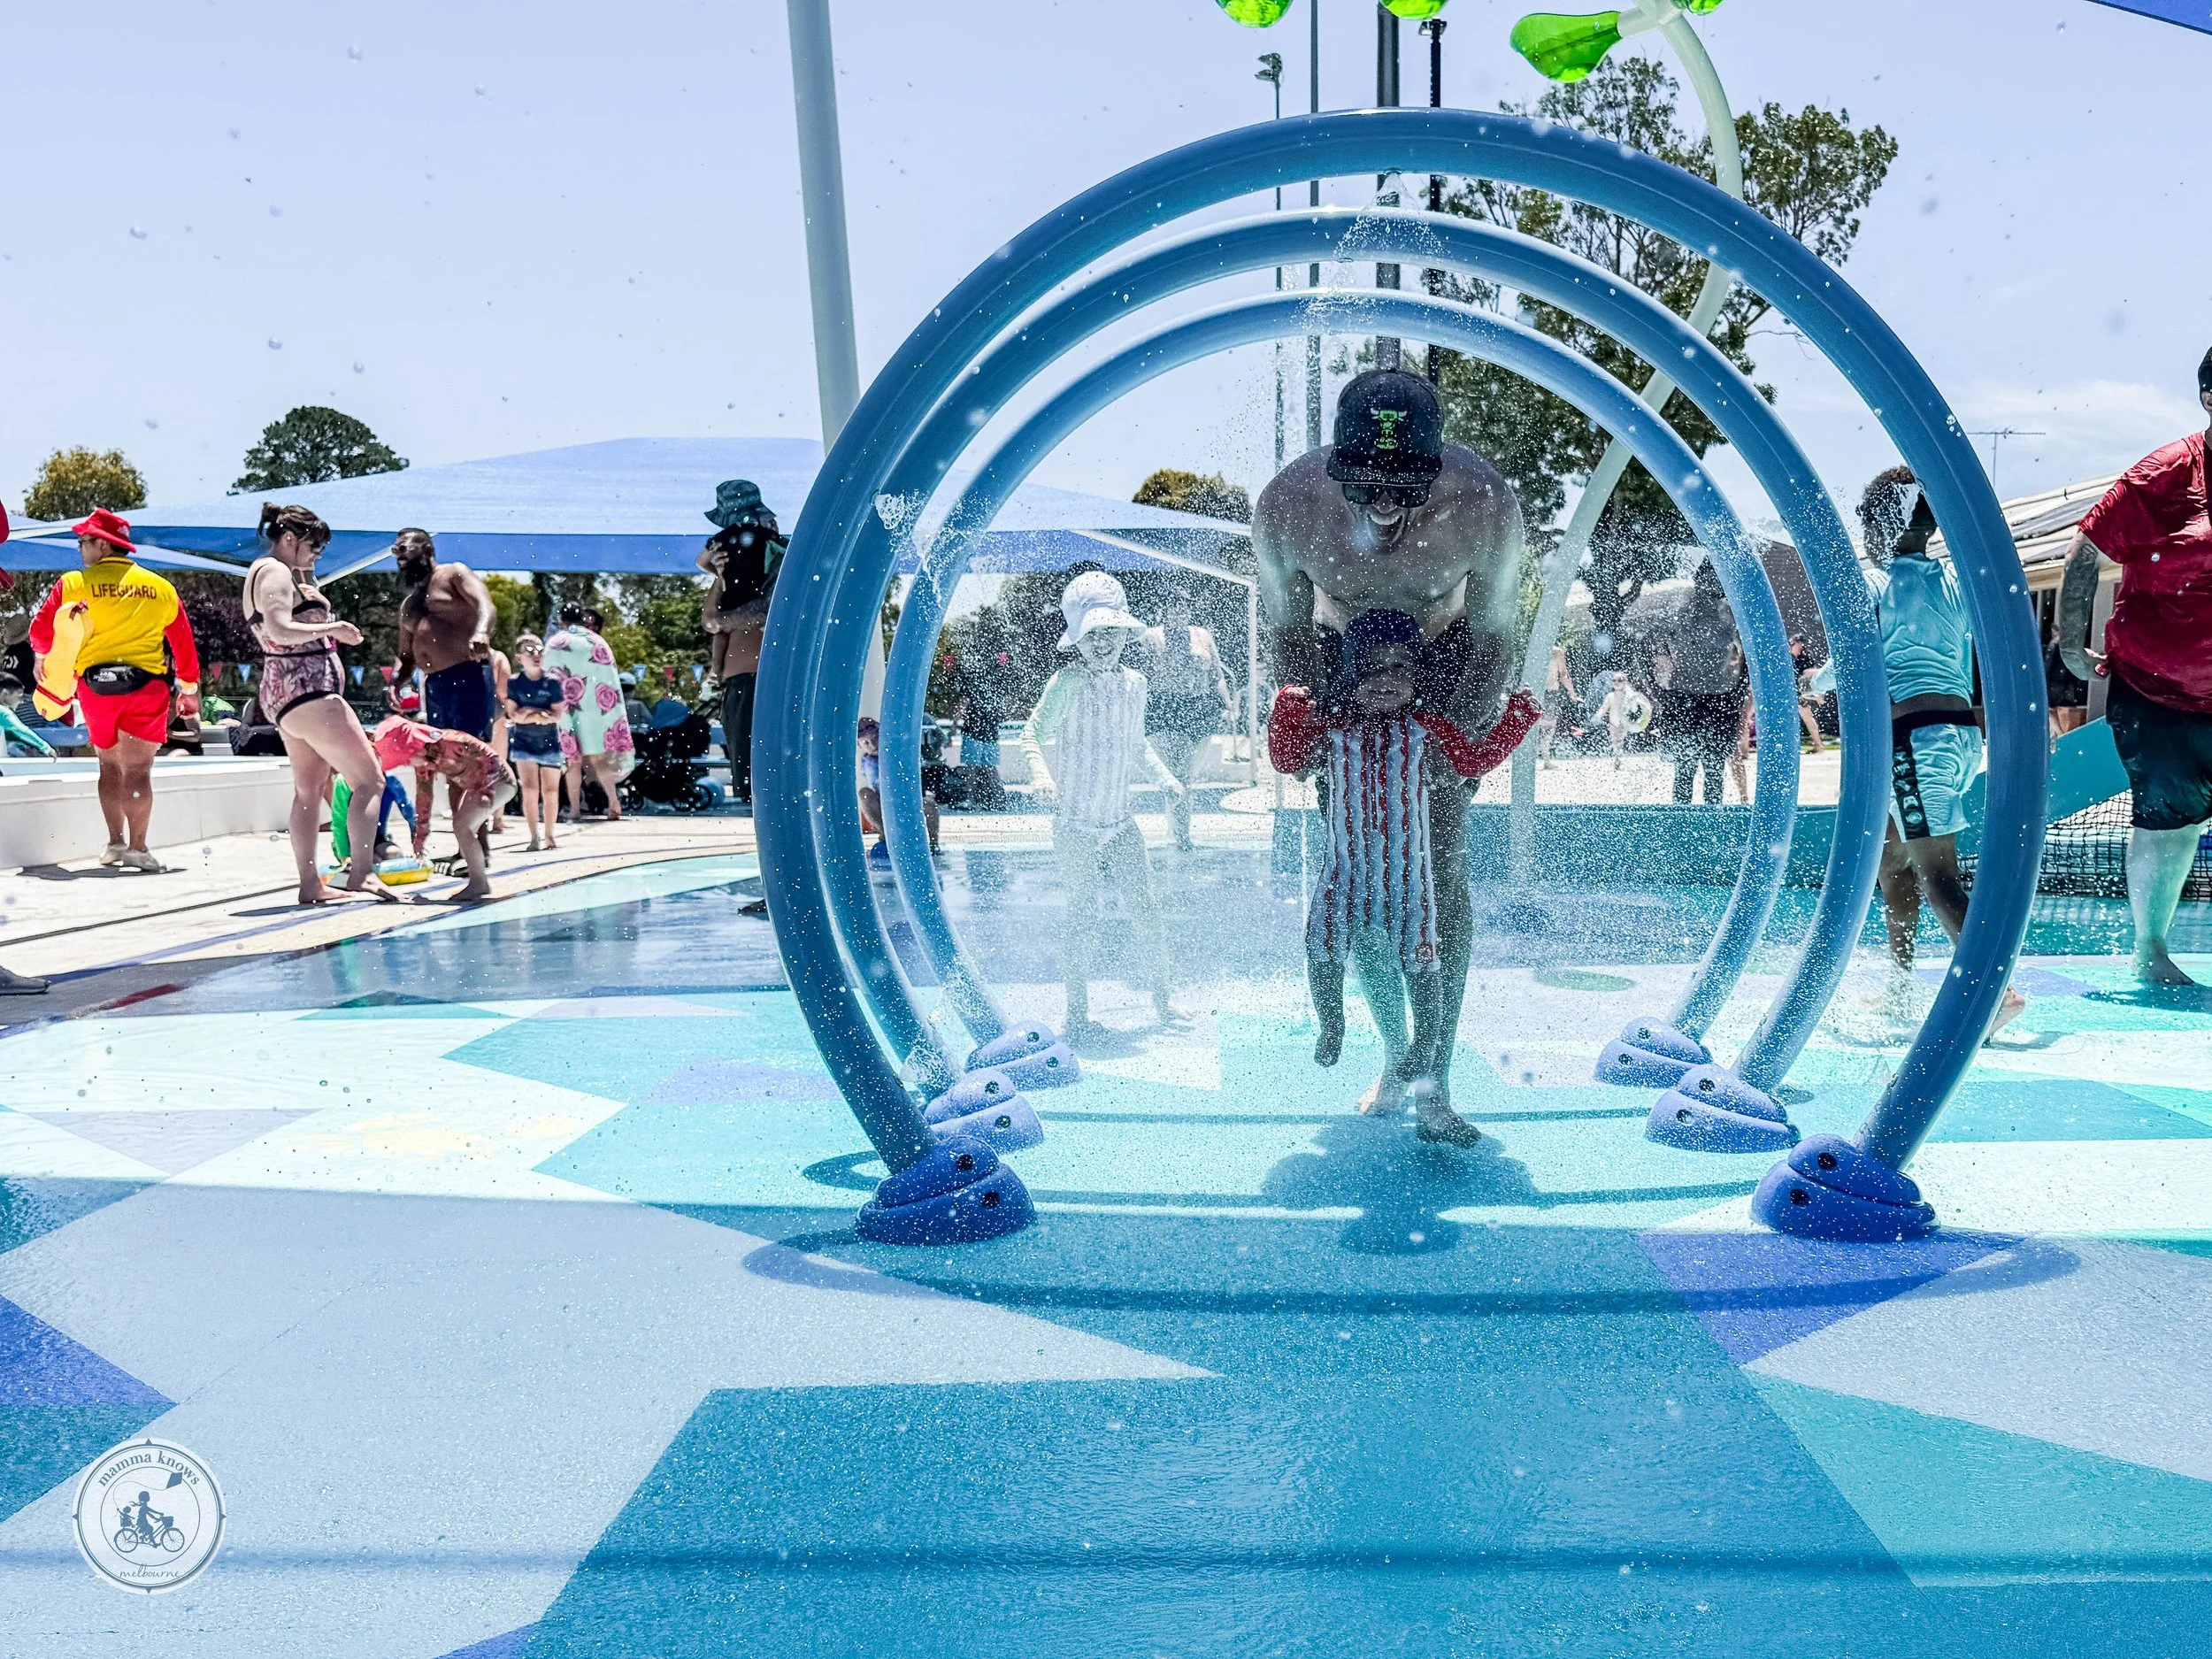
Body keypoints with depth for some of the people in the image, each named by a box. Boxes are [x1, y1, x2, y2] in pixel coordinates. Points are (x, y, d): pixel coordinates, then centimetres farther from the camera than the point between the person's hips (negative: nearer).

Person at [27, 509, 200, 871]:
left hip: (94, 686, 1)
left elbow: (41, 632, 4)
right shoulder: (160, 587, 6)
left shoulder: (72, 584, 1)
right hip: (146, 685, 0)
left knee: (109, 764, 16)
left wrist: (44, 657, 26)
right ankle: (137, 848, -9)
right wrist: (189, 688, 19)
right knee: (137, 768, -3)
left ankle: (115, 842, 18)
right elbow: (182, 640, 11)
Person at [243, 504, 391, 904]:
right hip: (306, 691, -11)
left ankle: (310, 884, 14)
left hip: (287, 694, 11)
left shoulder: (275, 574, 21)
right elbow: (280, 631, -24)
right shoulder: (275, 572, -11)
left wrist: (306, 579, 21)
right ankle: (361, 873, -20)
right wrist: (332, 627, -15)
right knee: (369, 780, -12)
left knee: (310, 789, 12)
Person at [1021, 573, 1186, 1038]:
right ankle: (1077, 1014, 15)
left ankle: (1162, 1002, 22)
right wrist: (1042, 775, -27)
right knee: (1082, 919, 1)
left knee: (1146, 912, 6)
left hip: (1120, 822, 5)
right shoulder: (1068, 683, -11)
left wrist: (1164, 776, 11)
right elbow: (1032, 734, -9)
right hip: (1076, 823, -5)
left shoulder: (1135, 683, 7)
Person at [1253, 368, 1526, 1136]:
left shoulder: (1485, 504, -32)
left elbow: (1496, 642, -16)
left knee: (1442, 865, -11)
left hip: (1447, 663, -1)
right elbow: (1289, 631, -10)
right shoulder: (1285, 505, -29)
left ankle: (1437, 1072, -1)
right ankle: (1395, 1053, 16)